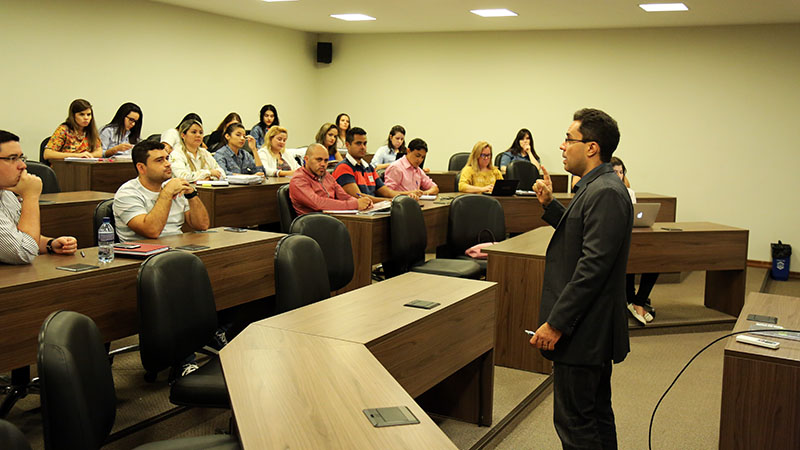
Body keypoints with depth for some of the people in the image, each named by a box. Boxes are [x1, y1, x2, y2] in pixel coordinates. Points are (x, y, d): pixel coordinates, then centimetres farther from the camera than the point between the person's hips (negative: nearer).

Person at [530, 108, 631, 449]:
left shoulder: (605, 193, -20)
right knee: (597, 415, 22)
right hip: (593, 330, 11)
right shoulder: (598, 187, 11)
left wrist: (556, 323, -23)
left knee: (574, 422, 0)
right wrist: (550, 205, 11)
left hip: (584, 332, -11)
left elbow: (592, 266, -25)